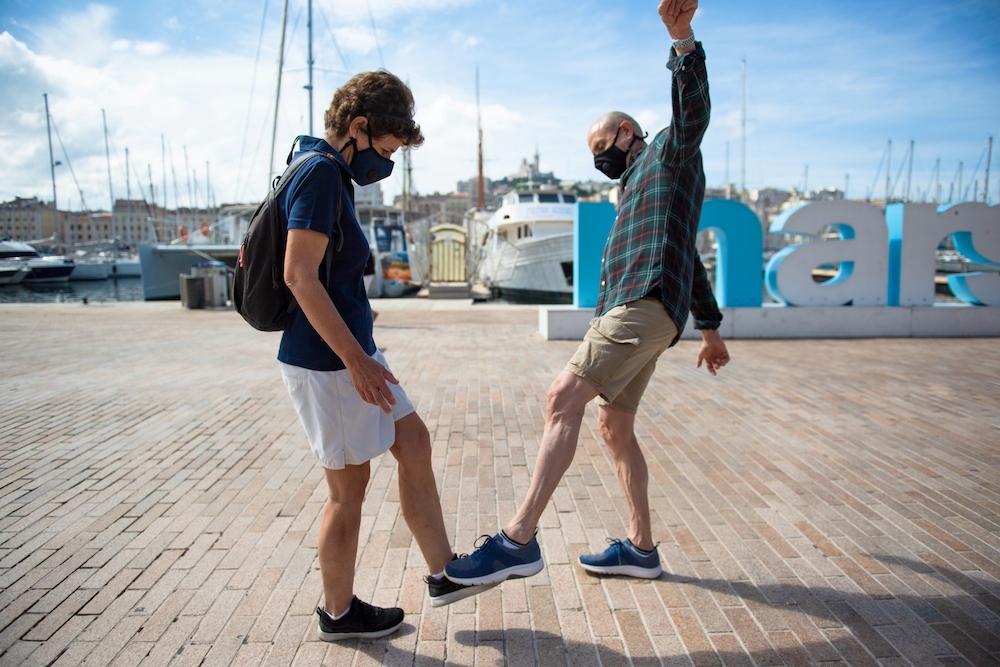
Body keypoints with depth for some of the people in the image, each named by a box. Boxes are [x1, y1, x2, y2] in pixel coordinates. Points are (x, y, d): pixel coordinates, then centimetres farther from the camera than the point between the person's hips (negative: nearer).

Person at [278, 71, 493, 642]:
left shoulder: (332, 173, 13)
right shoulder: (319, 172, -16)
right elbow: (300, 277, -23)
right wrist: (356, 361, -23)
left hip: (352, 352, 10)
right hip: (327, 360, -10)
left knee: (414, 443, 13)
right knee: (350, 484, 4)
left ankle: (444, 573, 26)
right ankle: (339, 612, 26)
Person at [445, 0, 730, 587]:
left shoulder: (669, 152, 10)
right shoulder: (639, 184, 33)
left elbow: (694, 115, -14)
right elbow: (690, 260, 34)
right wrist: (711, 327, 34)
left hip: (646, 304, -10)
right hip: (629, 311, 10)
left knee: (565, 399, -21)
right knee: (616, 427, 11)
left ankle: (519, 539, -25)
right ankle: (641, 548, 20)